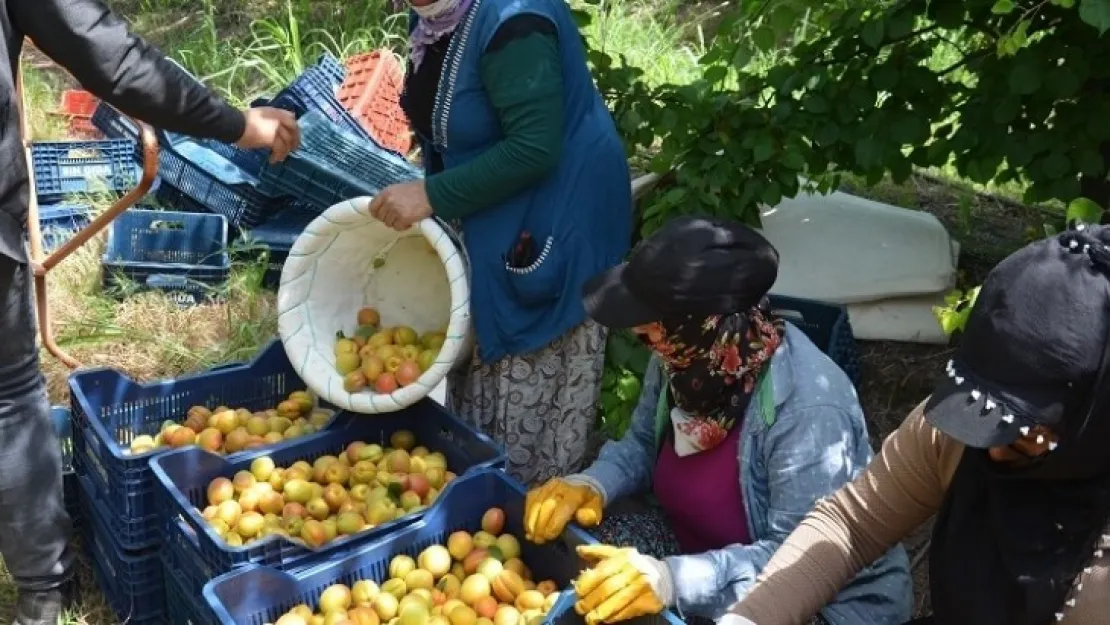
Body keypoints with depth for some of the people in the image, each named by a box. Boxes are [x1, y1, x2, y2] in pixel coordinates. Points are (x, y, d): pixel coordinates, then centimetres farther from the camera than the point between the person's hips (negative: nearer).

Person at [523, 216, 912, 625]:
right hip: (700, 545, 7)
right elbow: (644, 444, 6)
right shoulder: (686, 355, -11)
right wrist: (592, 485, -15)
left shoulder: (808, 407, -32)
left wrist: (674, 579, -43)